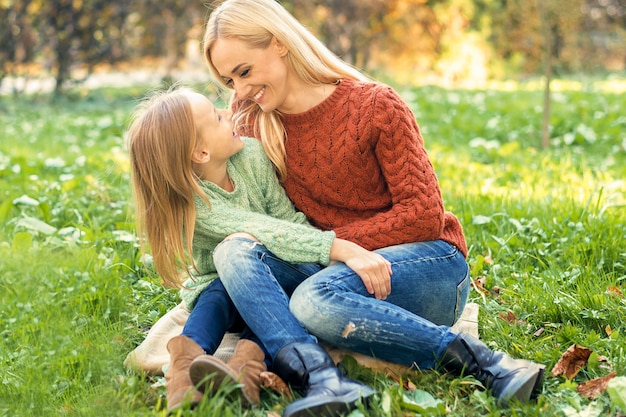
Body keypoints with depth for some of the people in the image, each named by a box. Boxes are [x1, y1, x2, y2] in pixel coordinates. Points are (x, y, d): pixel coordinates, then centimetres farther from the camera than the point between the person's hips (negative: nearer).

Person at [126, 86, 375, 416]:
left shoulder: (251, 155, -12)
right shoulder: (194, 203, -25)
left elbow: (289, 219, -10)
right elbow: (270, 232, -36)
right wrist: (342, 249, -45)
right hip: (214, 283, -2)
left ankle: (250, 355, -56)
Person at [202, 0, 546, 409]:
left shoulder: (375, 106, -7)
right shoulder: (252, 122, 6)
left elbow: (425, 215, -10)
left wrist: (336, 241, -13)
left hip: (429, 262, -4)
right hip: (343, 267, 5)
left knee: (315, 300, -36)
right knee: (234, 252, -23)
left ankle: (475, 359, -31)